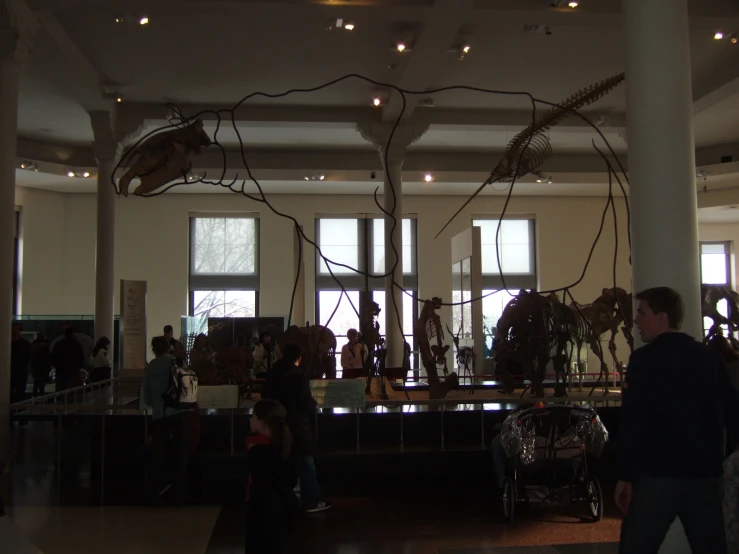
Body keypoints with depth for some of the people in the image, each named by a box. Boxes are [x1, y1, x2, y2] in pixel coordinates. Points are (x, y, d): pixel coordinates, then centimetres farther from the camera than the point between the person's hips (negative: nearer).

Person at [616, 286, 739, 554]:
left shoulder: (645, 358, -9)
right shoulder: (710, 356, 8)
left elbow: (632, 422, -14)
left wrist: (625, 476, -10)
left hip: (660, 475, -5)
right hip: (707, 475, 6)